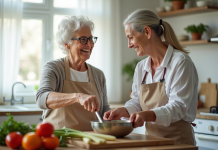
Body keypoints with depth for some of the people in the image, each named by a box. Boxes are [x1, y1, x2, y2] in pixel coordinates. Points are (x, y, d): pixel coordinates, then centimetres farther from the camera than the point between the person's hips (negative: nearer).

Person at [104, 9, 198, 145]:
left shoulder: (181, 62, -10)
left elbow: (178, 106, -17)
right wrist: (123, 111, -5)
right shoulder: (141, 67, 11)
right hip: (151, 139, 5)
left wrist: (148, 115, -31)